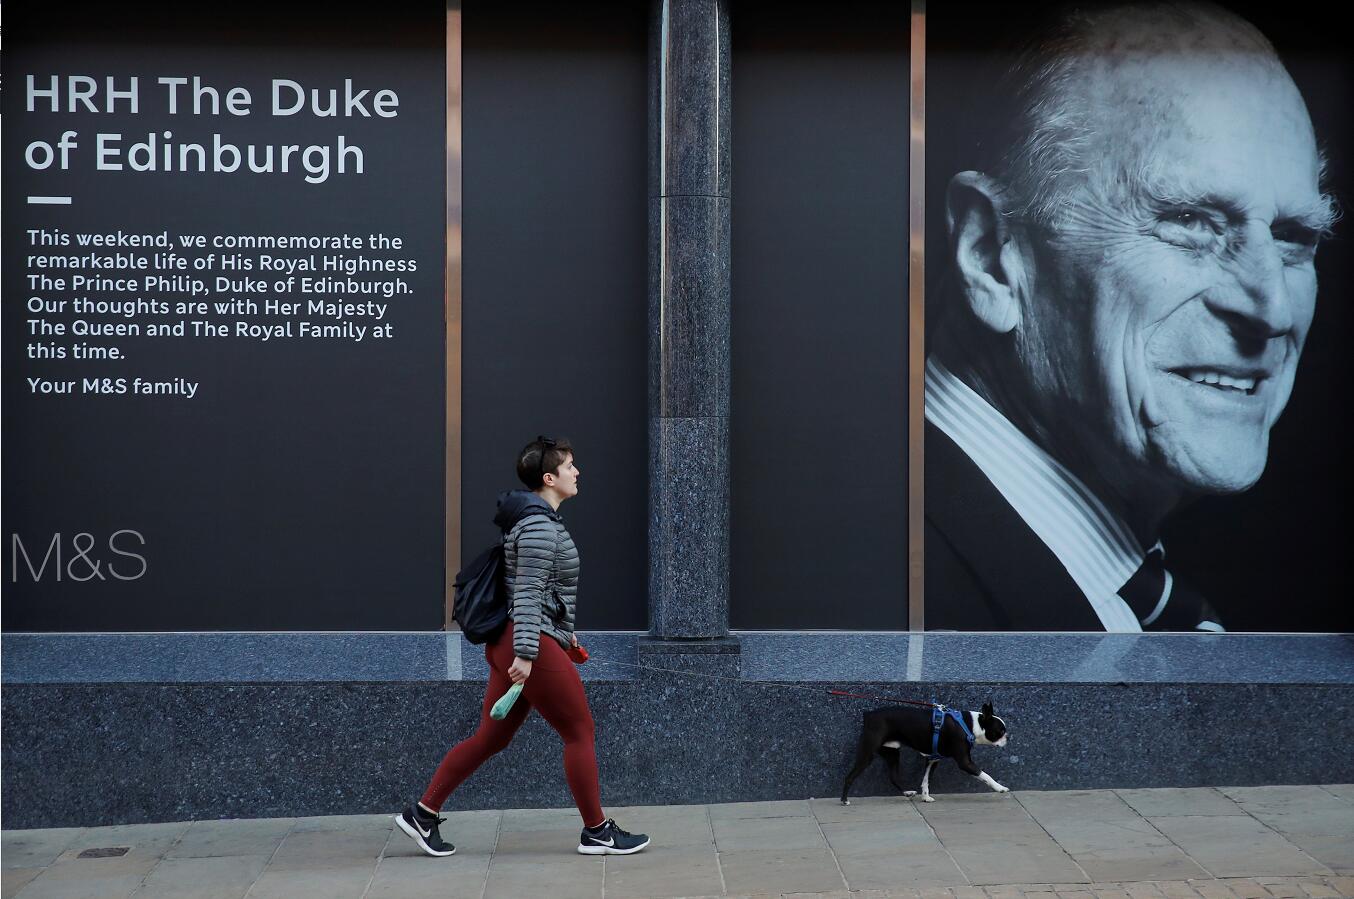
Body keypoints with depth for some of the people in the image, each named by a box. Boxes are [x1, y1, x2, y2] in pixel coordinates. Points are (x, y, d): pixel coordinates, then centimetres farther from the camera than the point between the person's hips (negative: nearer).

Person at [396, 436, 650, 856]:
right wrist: (525, 653, -24)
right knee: (580, 732, 0)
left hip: (508, 644, 10)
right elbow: (528, 593, -21)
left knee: (490, 738, 13)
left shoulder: (537, 520, 18)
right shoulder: (539, 526, -15)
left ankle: (421, 814, 16)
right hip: (532, 645, -10)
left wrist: (562, 630, 32)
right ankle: (596, 832, 10)